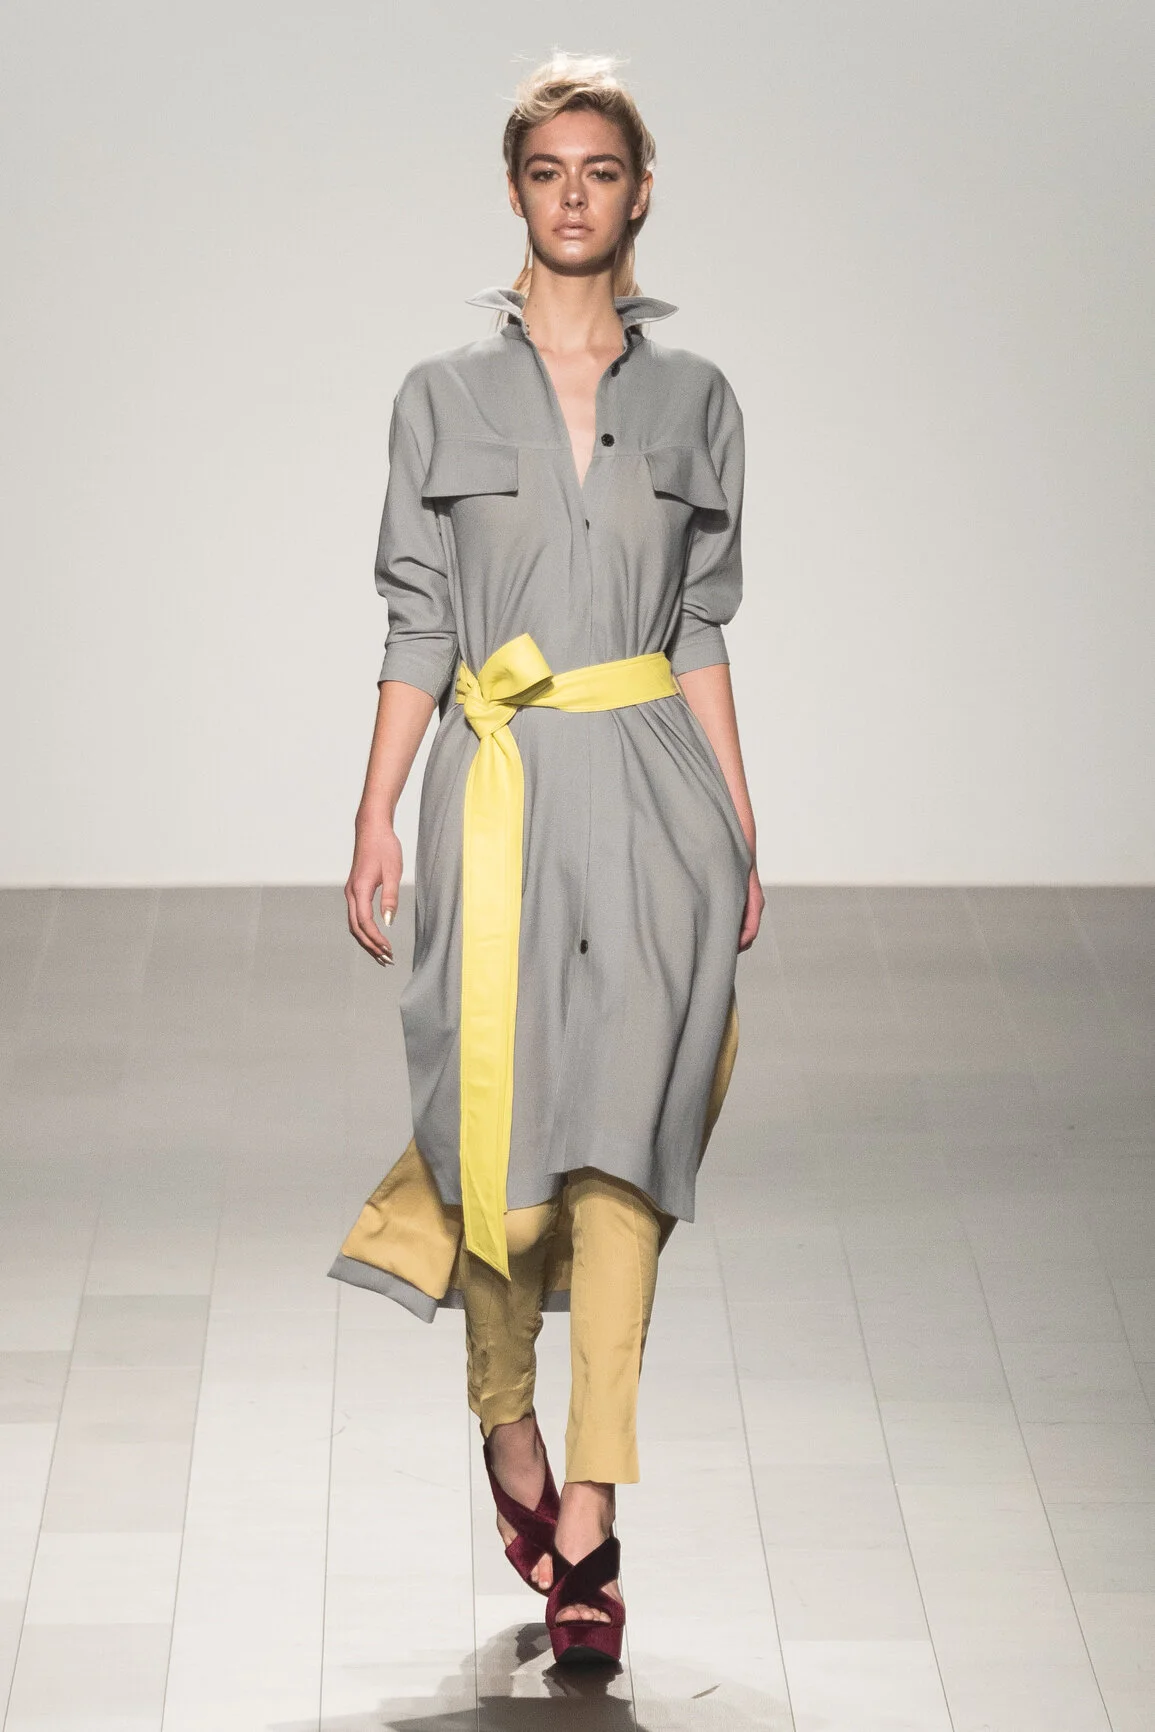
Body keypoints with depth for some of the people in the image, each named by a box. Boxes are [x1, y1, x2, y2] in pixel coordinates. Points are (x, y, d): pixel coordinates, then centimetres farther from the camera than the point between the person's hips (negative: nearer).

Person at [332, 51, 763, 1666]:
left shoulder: (693, 397, 7)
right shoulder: (444, 396, 4)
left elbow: (703, 628, 10)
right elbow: (416, 626, 4)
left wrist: (742, 831, 7)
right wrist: (376, 821, -1)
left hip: (650, 793, 0)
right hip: (497, 788, 0)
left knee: (620, 1137, -7)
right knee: (498, 1124, 3)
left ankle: (586, 1522, -6)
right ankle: (509, 1424, 30)